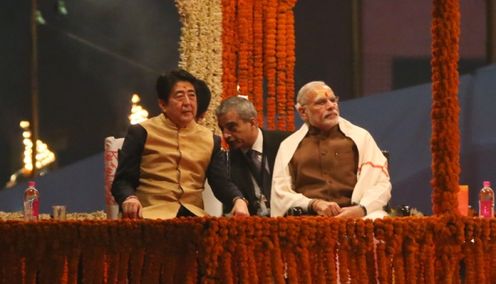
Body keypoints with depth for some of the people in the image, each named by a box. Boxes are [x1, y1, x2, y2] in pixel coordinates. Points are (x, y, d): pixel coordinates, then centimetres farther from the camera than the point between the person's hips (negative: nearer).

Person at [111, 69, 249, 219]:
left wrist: (238, 200, -13)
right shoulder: (141, 133, 8)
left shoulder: (210, 140, 19)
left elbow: (222, 183, 11)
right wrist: (129, 199, -20)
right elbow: (122, 181, 5)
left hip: (193, 216, 4)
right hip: (150, 215, -4)